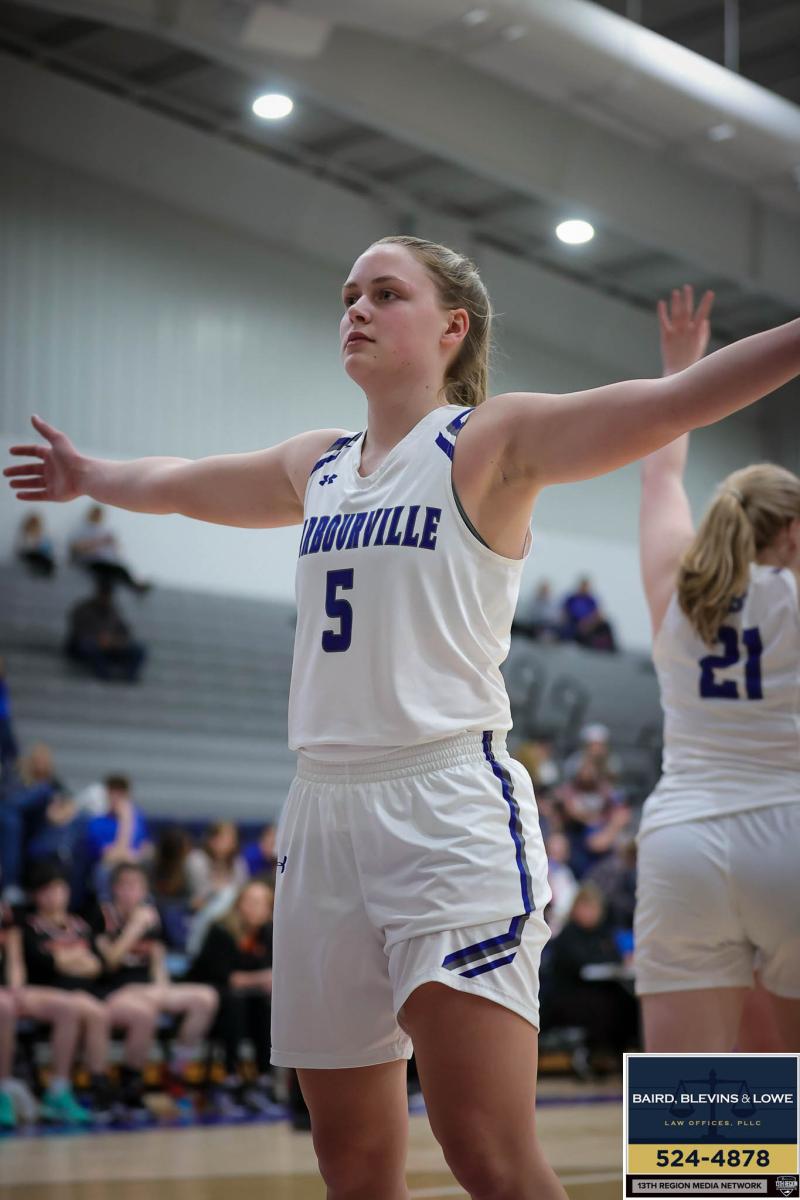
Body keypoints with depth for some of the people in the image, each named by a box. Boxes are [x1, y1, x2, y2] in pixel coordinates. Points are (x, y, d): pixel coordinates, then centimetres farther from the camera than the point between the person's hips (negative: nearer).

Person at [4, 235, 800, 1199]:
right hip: (324, 810, 6)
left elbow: (677, 401, -12)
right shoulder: (317, 465, 18)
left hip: (448, 807, -6)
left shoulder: (492, 440, 1)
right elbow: (171, 483, 36)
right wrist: (88, 476, 52)